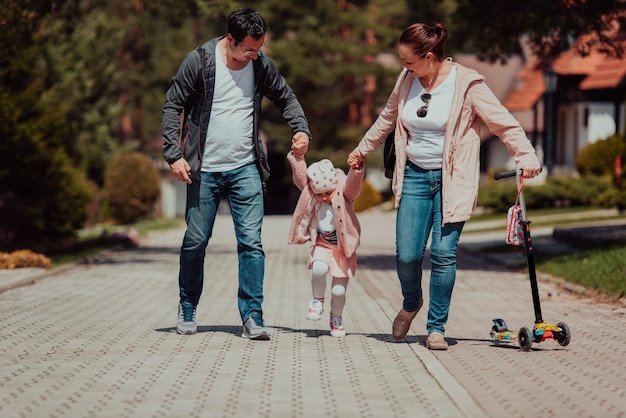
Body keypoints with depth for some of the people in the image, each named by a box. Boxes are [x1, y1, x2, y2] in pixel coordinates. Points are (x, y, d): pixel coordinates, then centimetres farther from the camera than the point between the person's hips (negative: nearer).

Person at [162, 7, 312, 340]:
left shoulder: (261, 66, 1)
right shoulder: (199, 61, -8)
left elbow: (286, 99, 16)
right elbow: (172, 106, -3)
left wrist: (301, 129, -2)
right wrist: (174, 154, -11)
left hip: (246, 169, 2)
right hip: (204, 170, -2)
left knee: (251, 243, -7)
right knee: (195, 242, 6)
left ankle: (252, 318, -4)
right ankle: (187, 311, 25)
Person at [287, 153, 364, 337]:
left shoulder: (344, 195, -12)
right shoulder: (310, 194, -3)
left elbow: (353, 184, -29)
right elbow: (300, 176, -6)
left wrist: (356, 170, -47)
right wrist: (297, 157, -18)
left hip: (343, 249, -1)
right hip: (322, 246, 2)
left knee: (338, 290, -2)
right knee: (319, 269, -30)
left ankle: (336, 318, 28)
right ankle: (317, 301, -2)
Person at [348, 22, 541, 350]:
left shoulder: (466, 84, -11)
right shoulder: (407, 80, 4)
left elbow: (503, 123, -12)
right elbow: (388, 119, 22)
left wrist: (526, 157, -26)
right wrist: (362, 150, 35)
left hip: (451, 180, -4)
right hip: (414, 176, 4)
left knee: (443, 254, -9)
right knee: (407, 254, -4)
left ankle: (436, 327, 6)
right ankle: (411, 304, 28)